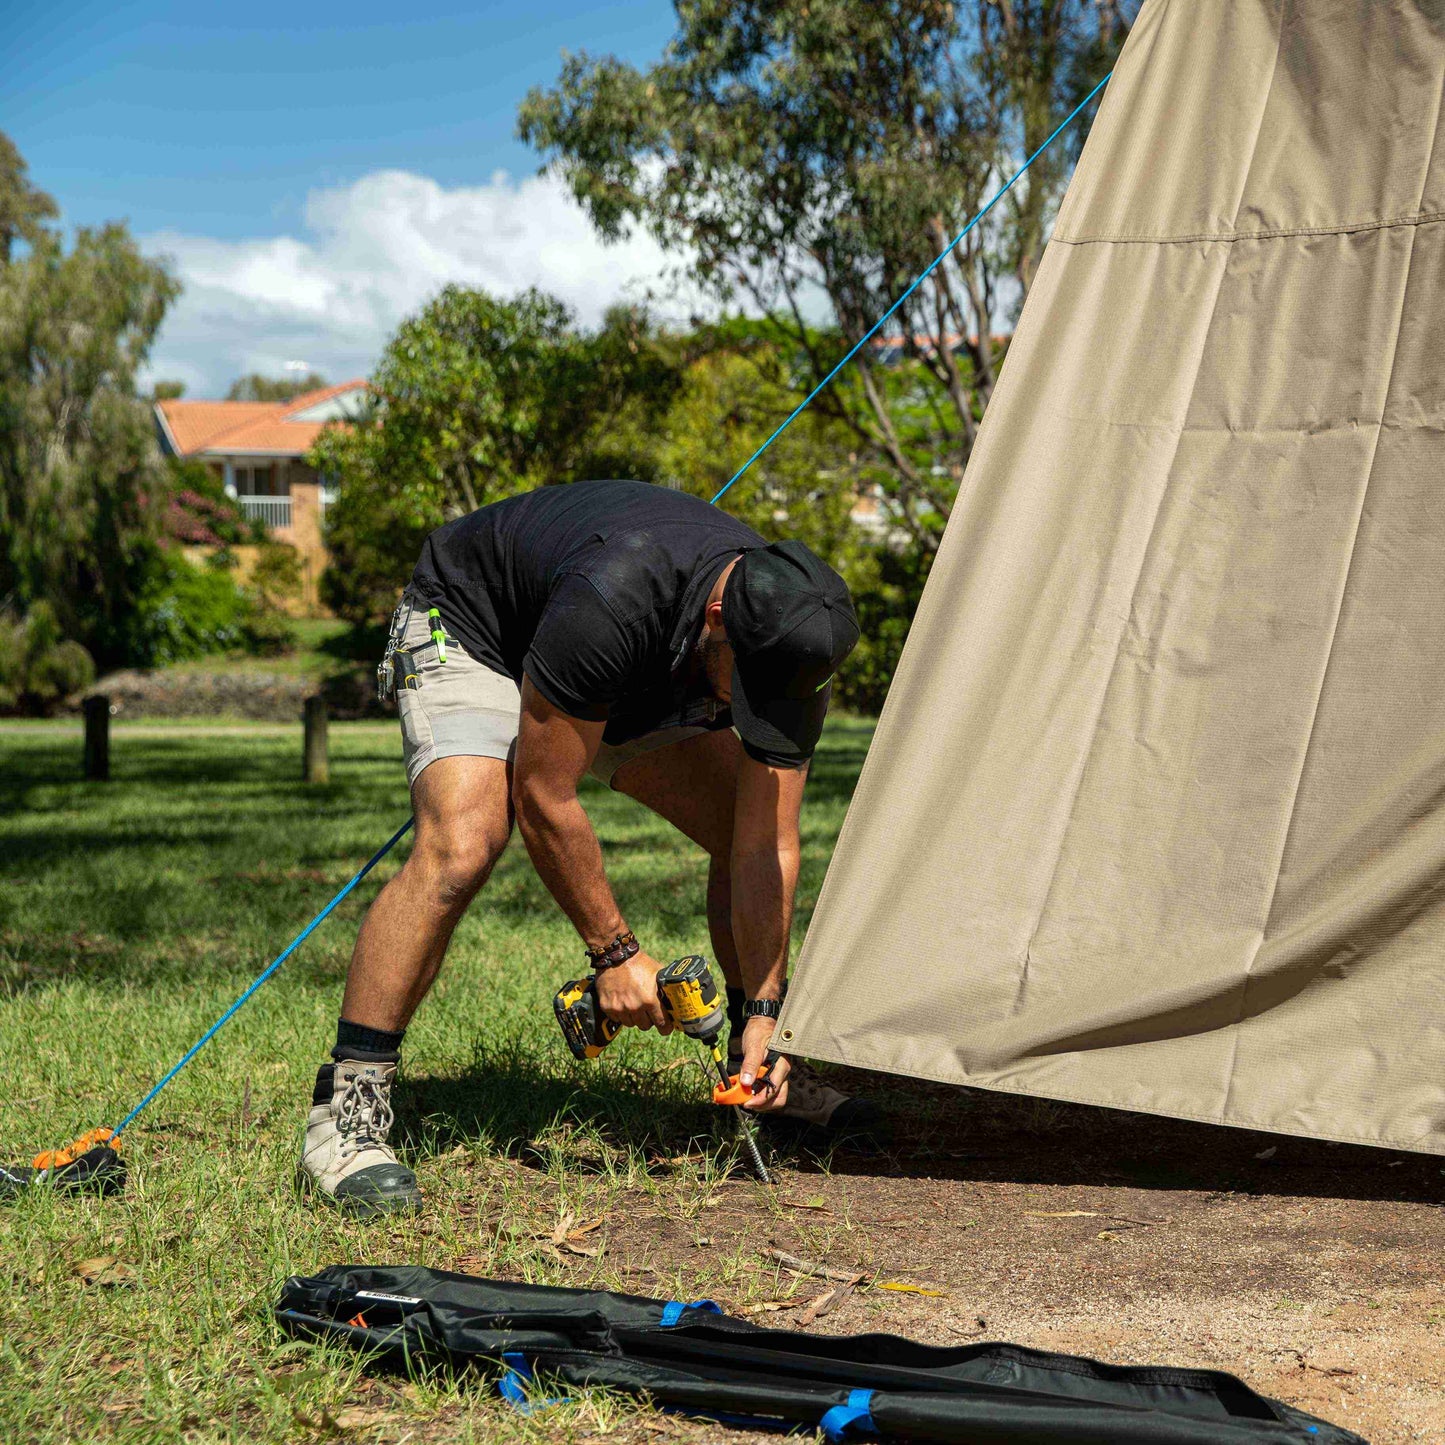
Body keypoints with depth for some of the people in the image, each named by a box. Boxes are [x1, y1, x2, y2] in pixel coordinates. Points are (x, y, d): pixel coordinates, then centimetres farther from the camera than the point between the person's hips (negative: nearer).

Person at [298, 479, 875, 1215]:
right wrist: (616, 951, -24)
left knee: (744, 830, 0)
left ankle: (759, 1067, 19)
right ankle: (344, 1113, -23)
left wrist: (765, 1013, -17)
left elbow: (766, 850, -15)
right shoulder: (609, 602, -43)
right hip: (467, 630, -7)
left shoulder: (791, 652, -24)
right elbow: (543, 799, -31)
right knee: (461, 846, -31)